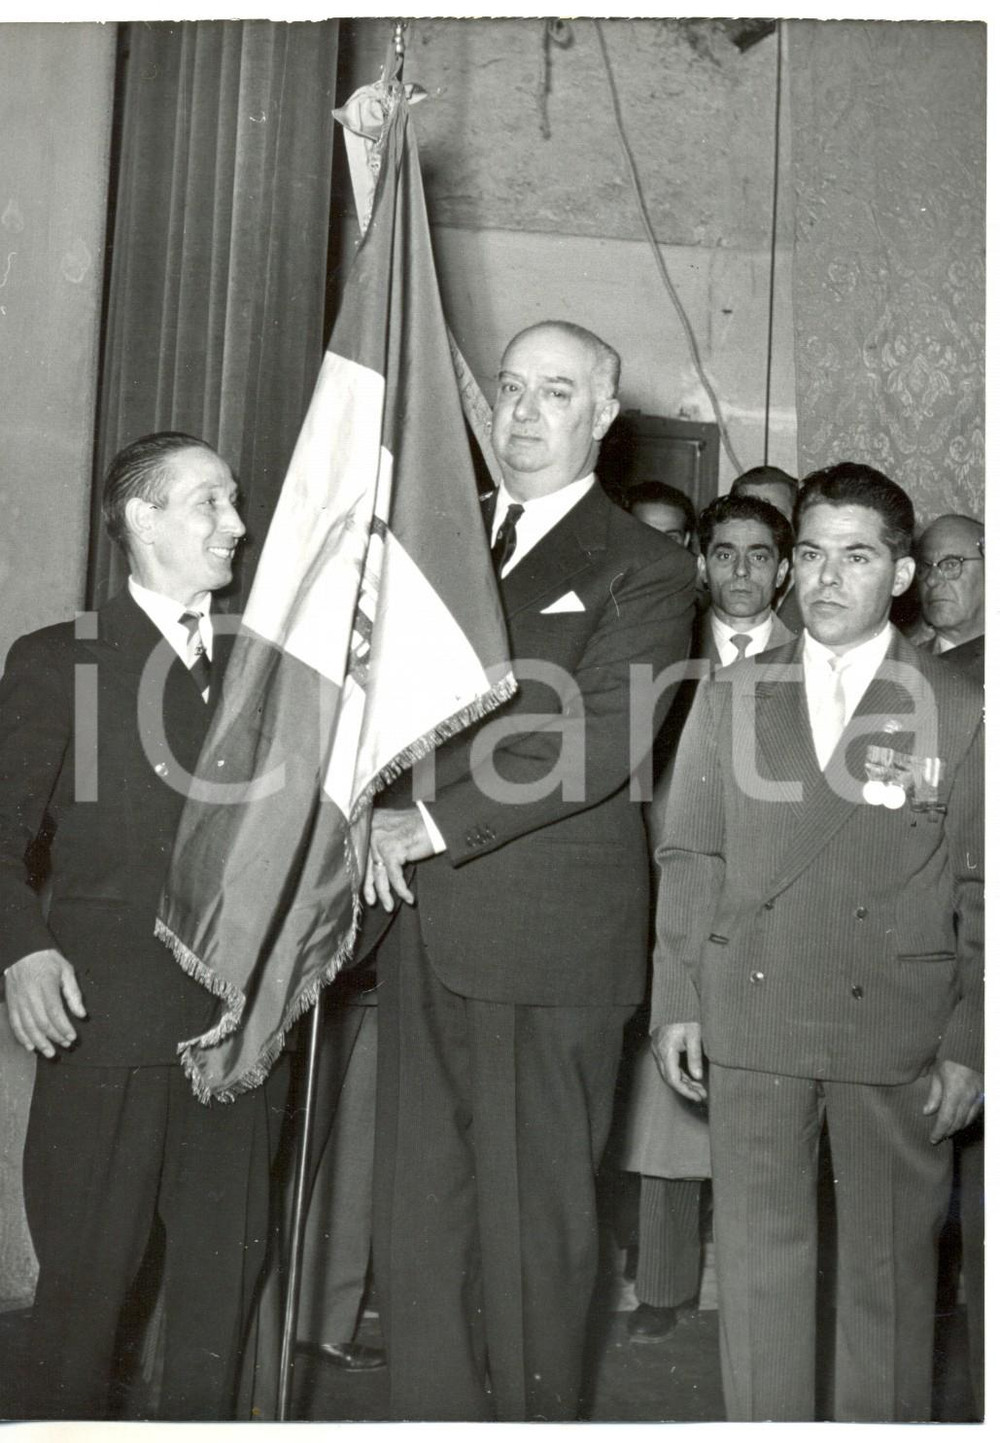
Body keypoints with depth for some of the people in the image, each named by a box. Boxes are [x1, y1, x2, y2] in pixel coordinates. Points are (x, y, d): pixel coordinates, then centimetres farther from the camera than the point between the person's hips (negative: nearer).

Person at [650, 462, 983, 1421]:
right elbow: (689, 860, 9)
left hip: (898, 1030, -1)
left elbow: (978, 892, 1)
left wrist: (968, 1044, -3)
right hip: (752, 1021, 2)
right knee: (758, 1252, 9)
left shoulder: (956, 712, 1)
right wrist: (676, 1001, 3)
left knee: (892, 1261, 9)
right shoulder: (730, 697, 8)